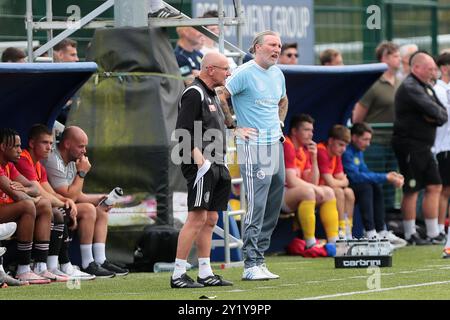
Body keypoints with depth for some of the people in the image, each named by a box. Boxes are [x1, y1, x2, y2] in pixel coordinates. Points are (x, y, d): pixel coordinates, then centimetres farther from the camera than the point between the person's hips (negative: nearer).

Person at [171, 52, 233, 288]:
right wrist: (200, 161, -22)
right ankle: (178, 275, -13)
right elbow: (183, 132, -17)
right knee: (197, 218, -13)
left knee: (210, 220, 9)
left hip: (215, 166, 10)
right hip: (201, 167, -10)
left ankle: (205, 274, 12)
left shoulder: (211, 95, 21)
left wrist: (219, 165, 16)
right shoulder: (194, 93, -9)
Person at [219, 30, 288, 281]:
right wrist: (235, 128, -12)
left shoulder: (277, 74, 15)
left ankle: (258, 259, 15)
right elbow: (220, 98, -13)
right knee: (257, 206, -12)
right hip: (254, 147, -8)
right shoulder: (244, 73, -9)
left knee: (274, 207, 8)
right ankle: (252, 264, -12)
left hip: (276, 145, 8)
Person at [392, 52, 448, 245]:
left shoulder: (427, 88, 18)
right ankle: (410, 235, 2)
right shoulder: (409, 88, -13)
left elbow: (443, 116, 11)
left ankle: (433, 234, 11)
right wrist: (438, 113, 0)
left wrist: (435, 117, -10)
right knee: (412, 191, -4)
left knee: (434, 187, 7)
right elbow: (433, 111, -22)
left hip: (424, 146, 10)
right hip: (410, 144, -10)